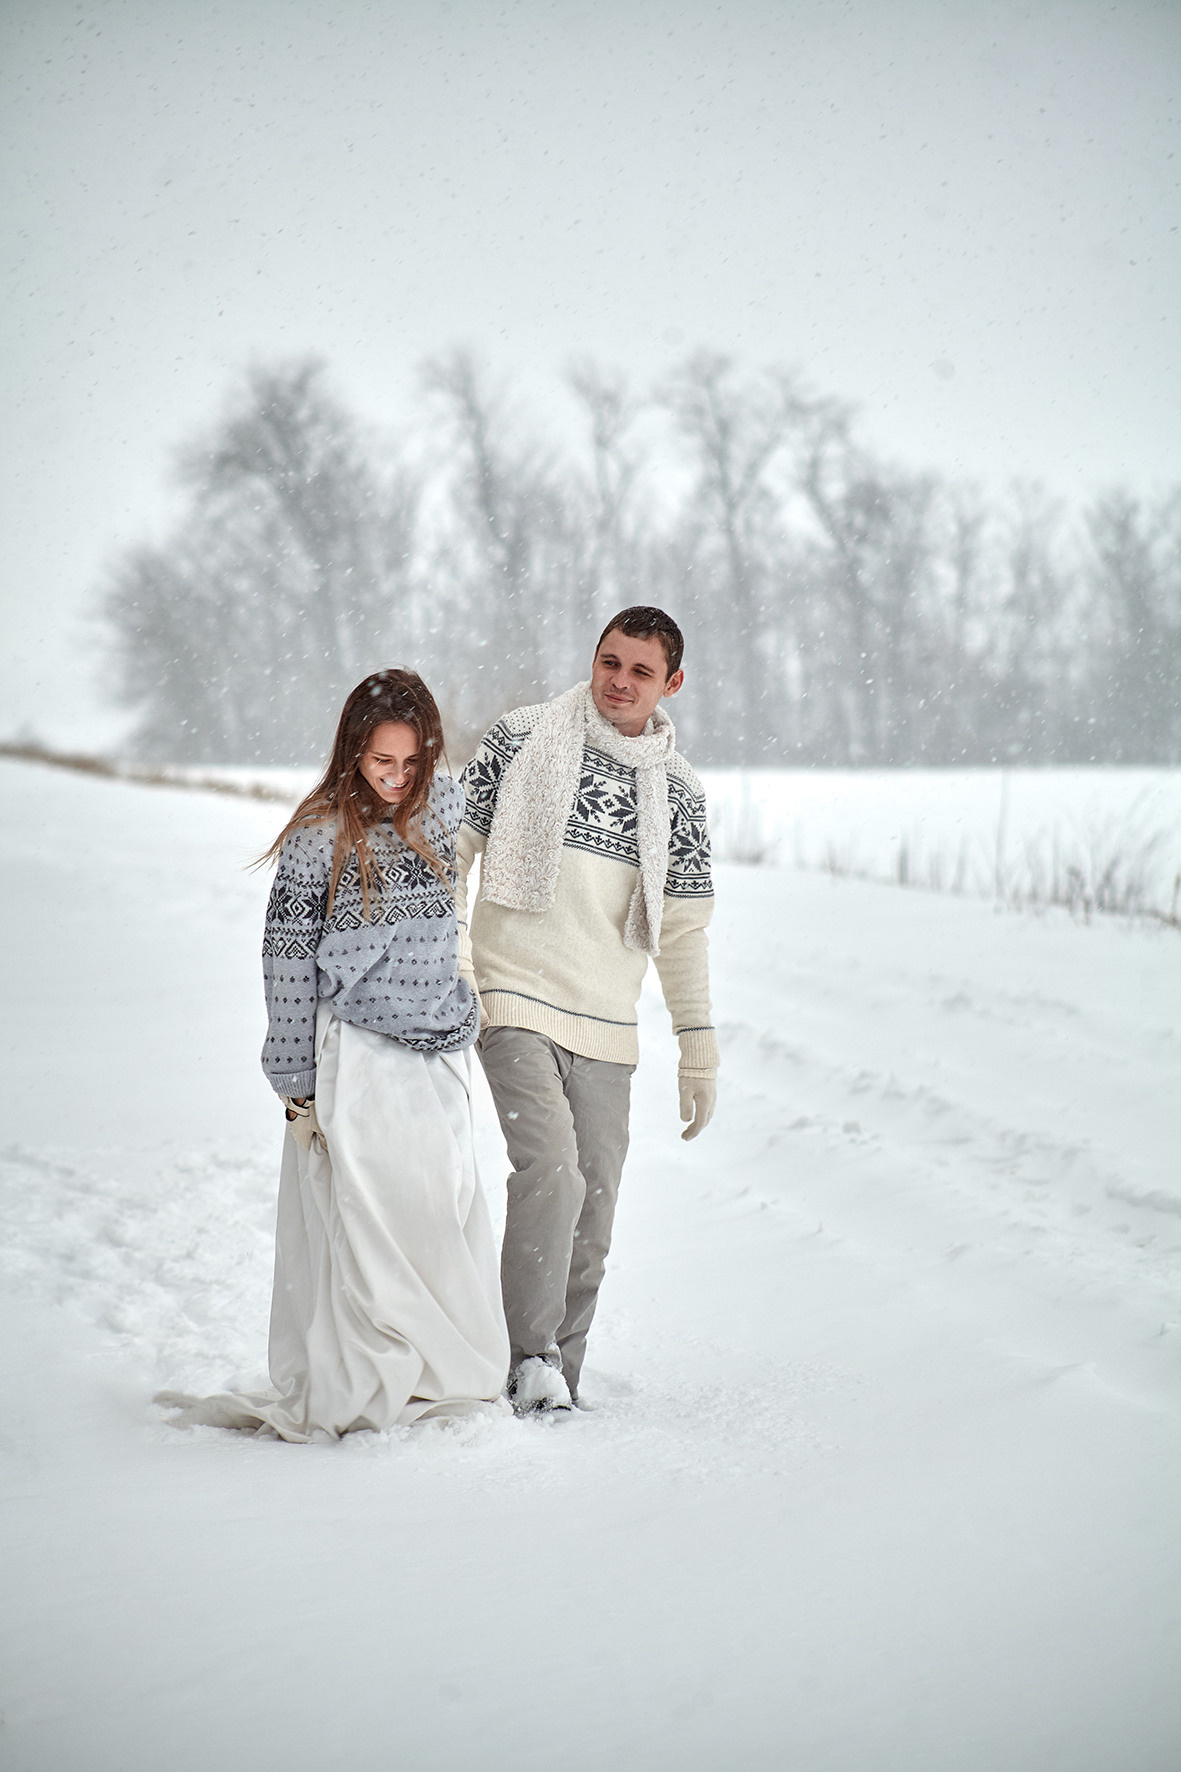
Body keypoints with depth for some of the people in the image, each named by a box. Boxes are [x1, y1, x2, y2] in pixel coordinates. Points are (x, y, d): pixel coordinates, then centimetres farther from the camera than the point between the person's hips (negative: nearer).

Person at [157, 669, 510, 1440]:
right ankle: (352, 1398, 3)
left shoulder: (439, 809, 6)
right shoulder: (319, 836, -7)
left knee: (447, 1221, 5)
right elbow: (287, 963, -5)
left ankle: (441, 1385, 16)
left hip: (437, 1062, 5)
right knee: (361, 1224, -5)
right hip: (355, 1061, -5)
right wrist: (298, 1083, -7)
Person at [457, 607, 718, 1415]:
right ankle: (528, 1359, -13)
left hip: (606, 1024, 4)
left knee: (592, 1210, 2)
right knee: (551, 1171, -21)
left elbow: (684, 928, 15)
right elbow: (453, 850, 5)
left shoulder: (679, 789, 9)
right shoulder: (523, 739, 0)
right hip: (513, 1000, -4)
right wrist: (450, 962, -4)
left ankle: (557, 1380, 13)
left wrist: (699, 1047, 12)